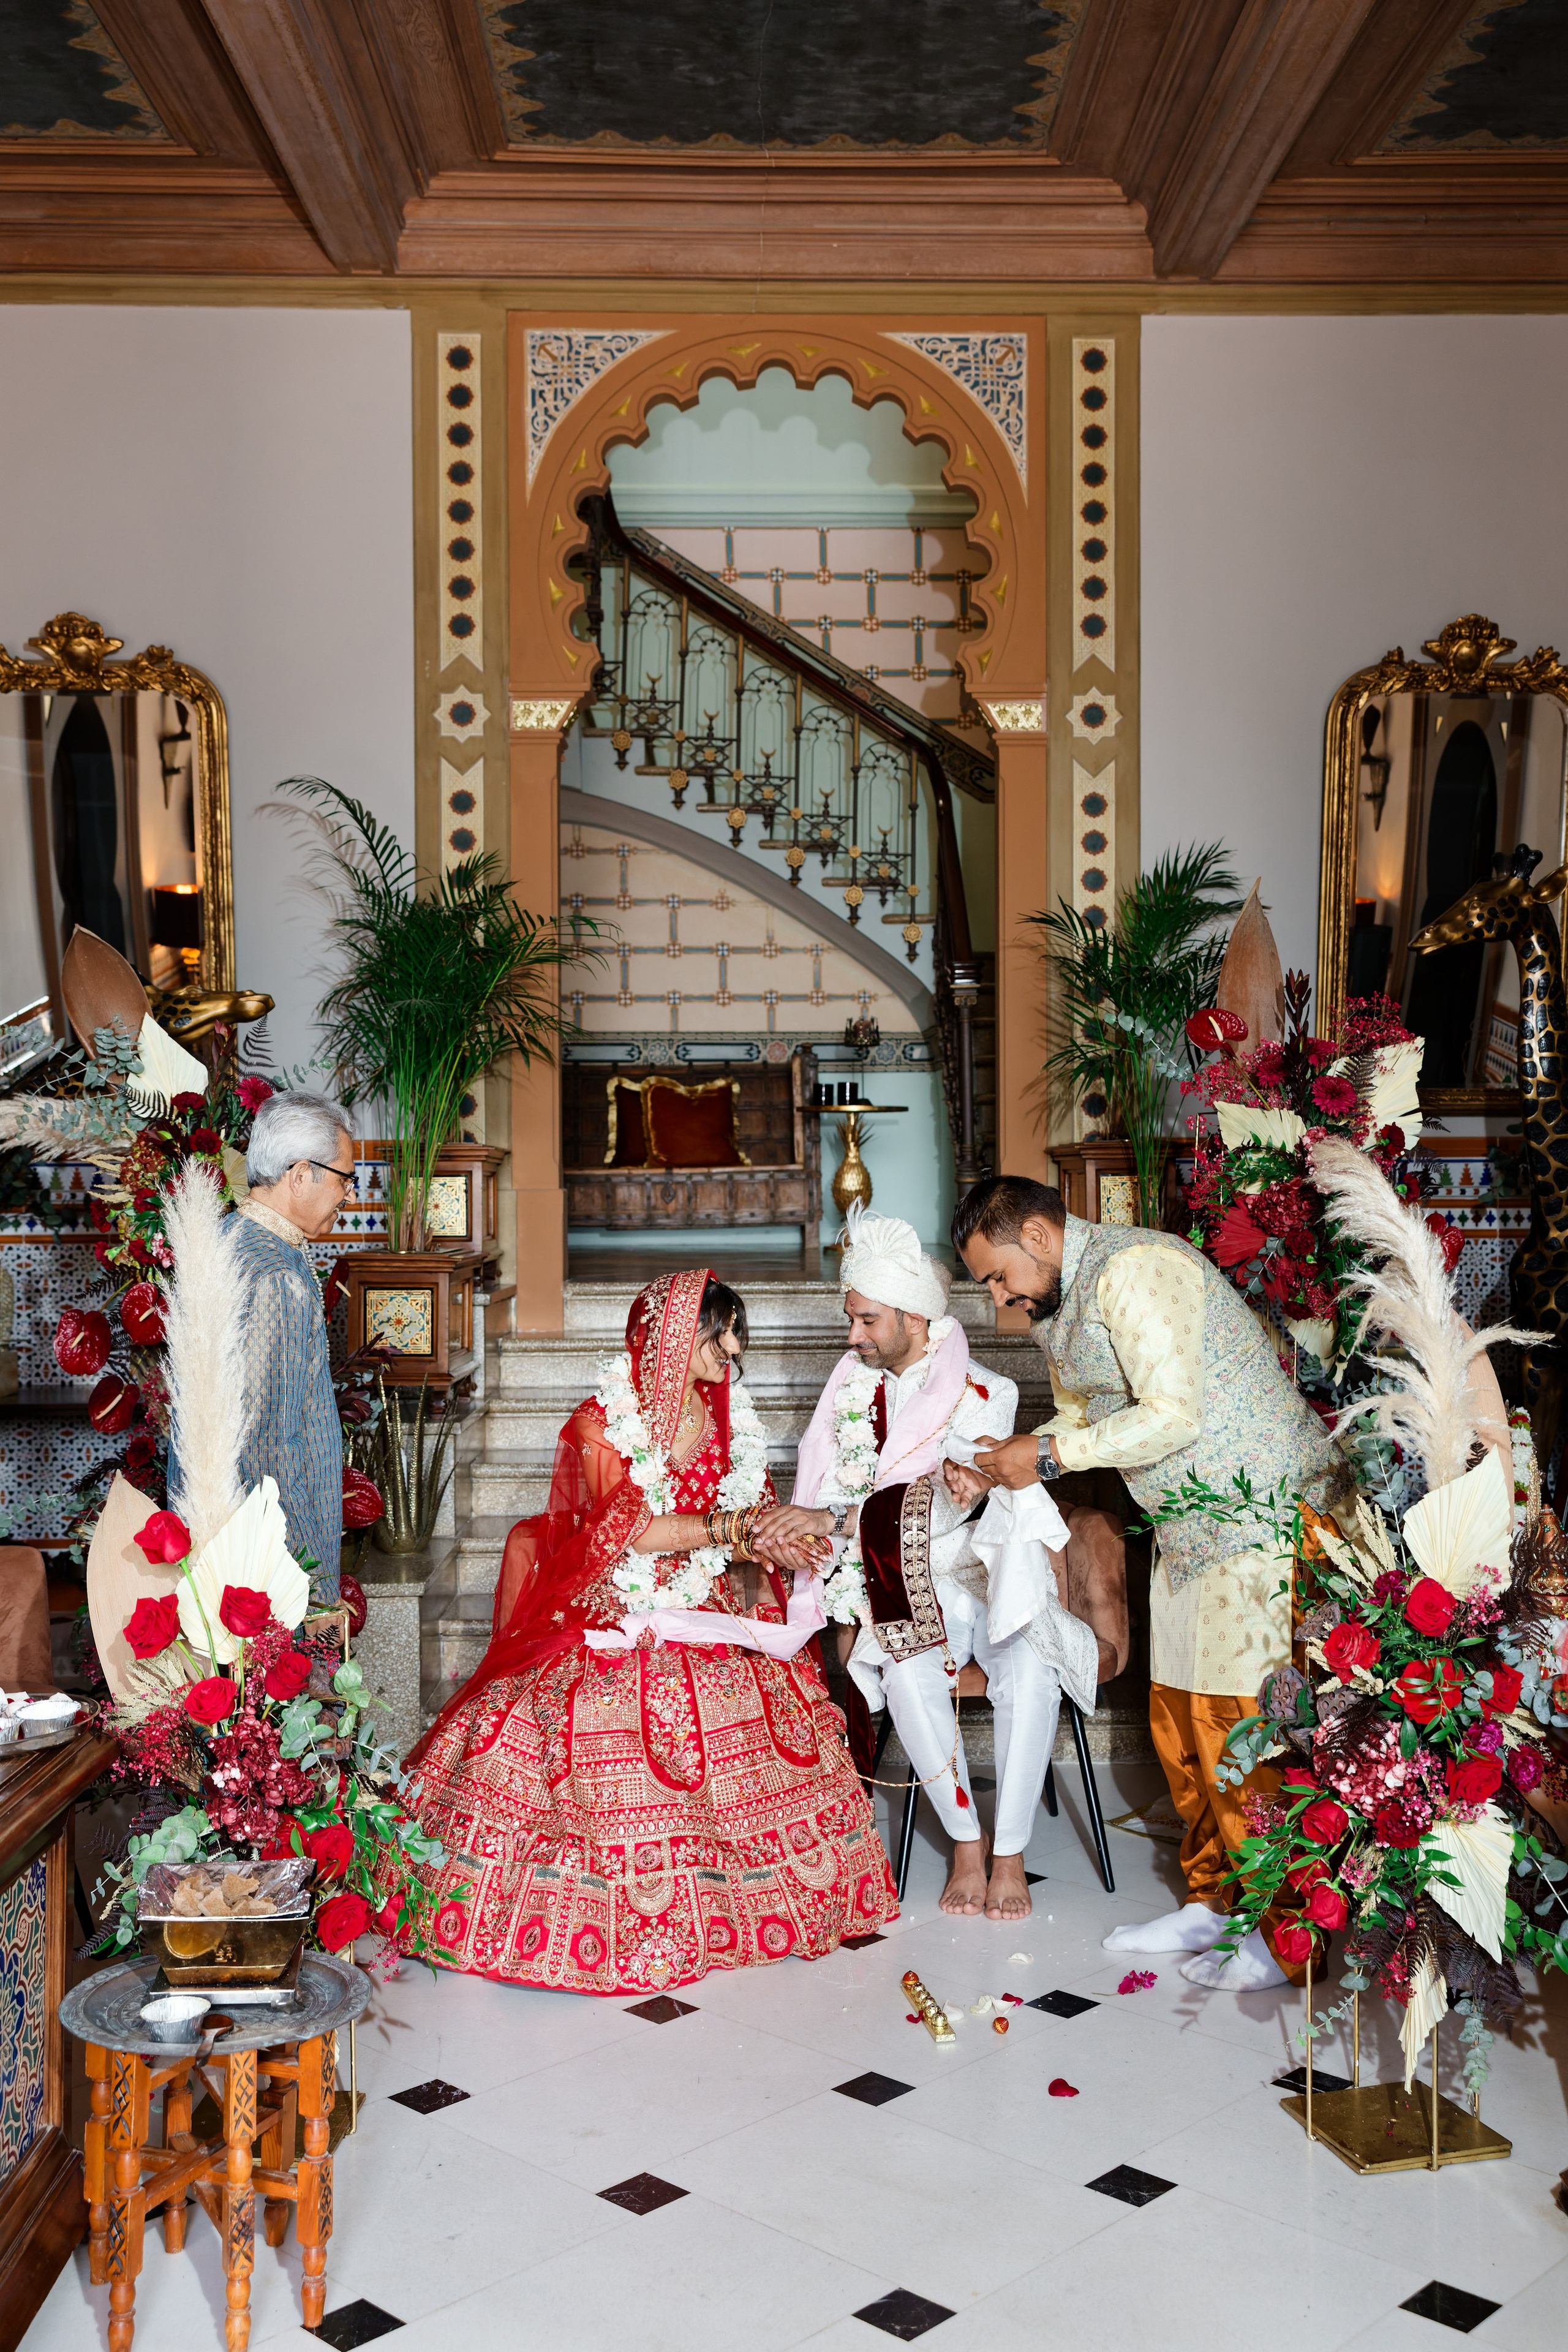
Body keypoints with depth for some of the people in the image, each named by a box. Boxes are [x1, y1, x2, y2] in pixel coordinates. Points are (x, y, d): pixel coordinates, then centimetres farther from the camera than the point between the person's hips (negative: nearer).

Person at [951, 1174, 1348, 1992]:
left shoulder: (1135, 1270, -18)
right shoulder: (1055, 1309, 13)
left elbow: (1171, 1415, -25)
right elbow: (1080, 1416, 23)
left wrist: (1050, 1456, -18)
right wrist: (996, 1465, 6)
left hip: (1267, 1518, -10)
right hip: (1189, 1532, 10)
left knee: (1239, 1726, -7)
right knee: (1179, 1721, 11)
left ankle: (1287, 1932, 4)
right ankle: (1213, 1903, 24)